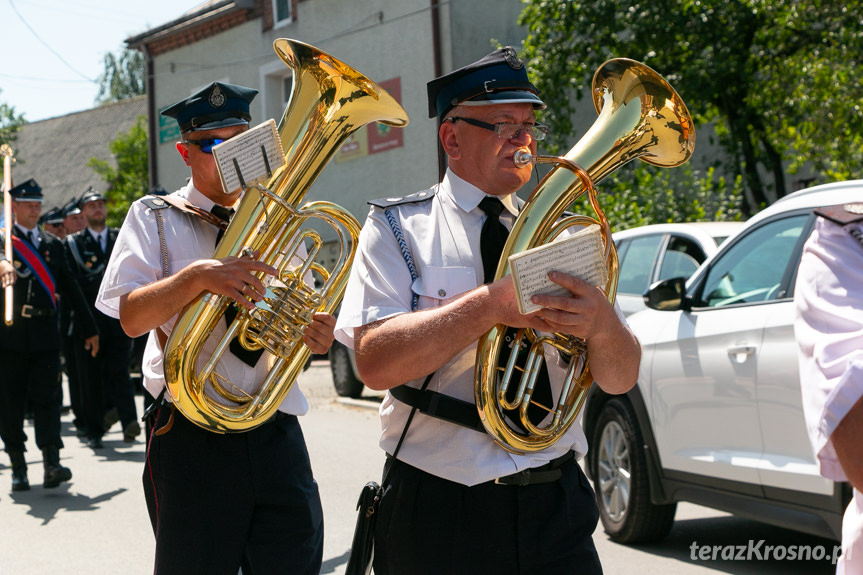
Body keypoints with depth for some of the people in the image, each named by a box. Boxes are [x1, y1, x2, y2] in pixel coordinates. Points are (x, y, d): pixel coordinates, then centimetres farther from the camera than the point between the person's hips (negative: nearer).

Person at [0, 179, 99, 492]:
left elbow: (69, 288, 18)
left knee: (47, 396, -6)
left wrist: (89, 327, 18)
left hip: (45, 333, 2)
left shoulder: (52, 244, 16)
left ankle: (52, 464, -10)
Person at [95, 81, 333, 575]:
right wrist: (197, 277, -26)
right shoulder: (155, 219, 4)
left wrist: (316, 336, -5)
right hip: (193, 438, -3)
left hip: (277, 437, 4)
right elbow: (131, 318, -9)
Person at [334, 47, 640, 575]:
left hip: (554, 511, 3)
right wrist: (493, 304, -25)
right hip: (436, 511, -3)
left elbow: (620, 380, 4)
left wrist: (601, 323, -19)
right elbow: (376, 363, -16)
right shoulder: (398, 229, 0)